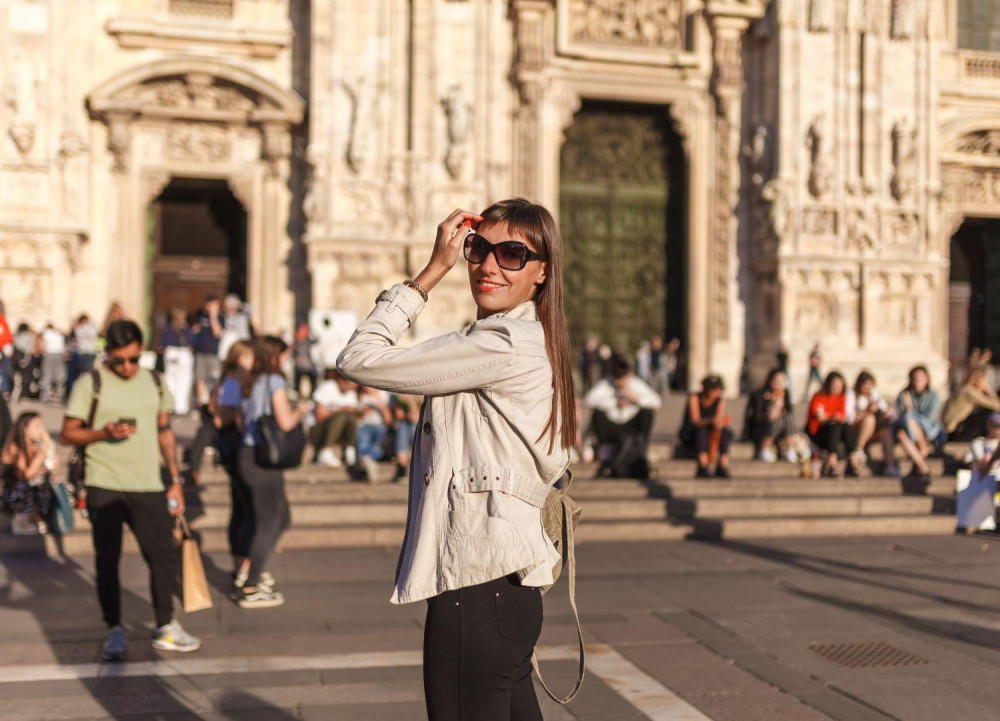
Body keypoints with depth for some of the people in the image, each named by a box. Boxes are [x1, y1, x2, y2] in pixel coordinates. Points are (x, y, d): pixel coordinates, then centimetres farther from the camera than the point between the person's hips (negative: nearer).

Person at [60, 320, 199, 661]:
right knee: (107, 559, 3)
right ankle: (114, 630, 15)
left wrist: (175, 478, 13)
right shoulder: (90, 384, -1)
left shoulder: (155, 383, 11)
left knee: (163, 555, 3)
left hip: (148, 486, 3)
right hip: (104, 486, -3)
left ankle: (165, 628, 17)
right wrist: (103, 433, -19)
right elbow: (68, 434, -1)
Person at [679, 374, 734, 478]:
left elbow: (718, 425, -18)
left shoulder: (721, 401, -6)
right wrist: (711, 420, -47)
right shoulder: (694, 398, -15)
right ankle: (703, 468, -45)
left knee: (726, 431, -25)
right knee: (702, 429, -35)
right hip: (690, 437, -3)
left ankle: (723, 467, -30)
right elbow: (695, 421, -28)